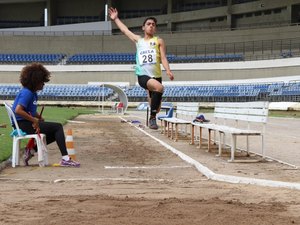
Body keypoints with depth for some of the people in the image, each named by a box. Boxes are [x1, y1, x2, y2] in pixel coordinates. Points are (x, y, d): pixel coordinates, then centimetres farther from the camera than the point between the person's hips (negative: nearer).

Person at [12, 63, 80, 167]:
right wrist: (34, 120, -24)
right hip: (23, 125, -10)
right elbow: (18, 110, -29)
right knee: (58, 127, -11)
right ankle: (65, 159, -15)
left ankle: (31, 149, 14)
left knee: (56, 133, 18)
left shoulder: (32, 93, 14)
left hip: (29, 123, 10)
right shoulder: (27, 93, -16)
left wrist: (39, 117, 5)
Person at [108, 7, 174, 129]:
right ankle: (152, 117, -25)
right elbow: (125, 30, 32)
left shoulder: (159, 41, 13)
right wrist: (116, 19, 40)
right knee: (159, 87, -32)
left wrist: (168, 71, -14)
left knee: (156, 108, 3)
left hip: (156, 76, 2)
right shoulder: (138, 40, 20)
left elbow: (163, 58, 3)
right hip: (142, 75, -2)